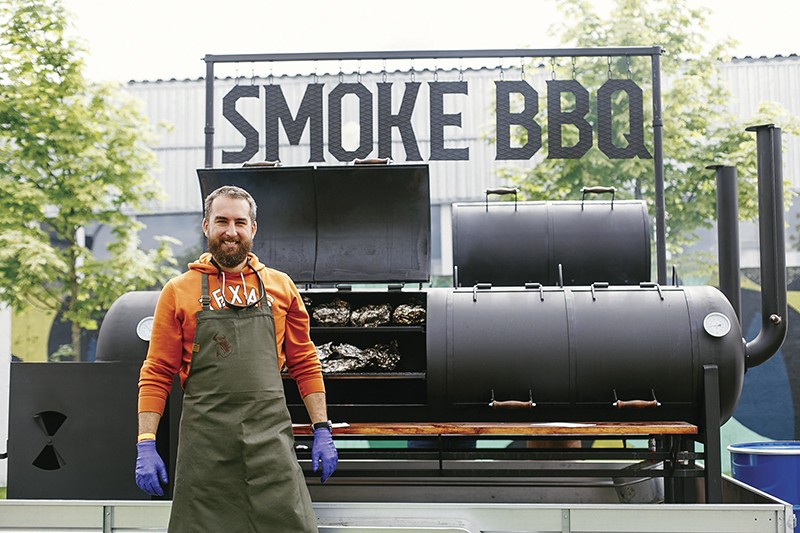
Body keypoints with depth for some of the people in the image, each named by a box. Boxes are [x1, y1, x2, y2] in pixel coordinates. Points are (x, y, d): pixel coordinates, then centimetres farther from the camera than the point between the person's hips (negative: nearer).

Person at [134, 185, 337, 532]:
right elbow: (156, 374, 5)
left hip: (271, 440, 1)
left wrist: (322, 430, 7)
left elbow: (305, 364, 13)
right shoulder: (179, 291, 6)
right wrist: (146, 445, -3)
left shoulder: (281, 286, 11)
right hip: (205, 446, -1)